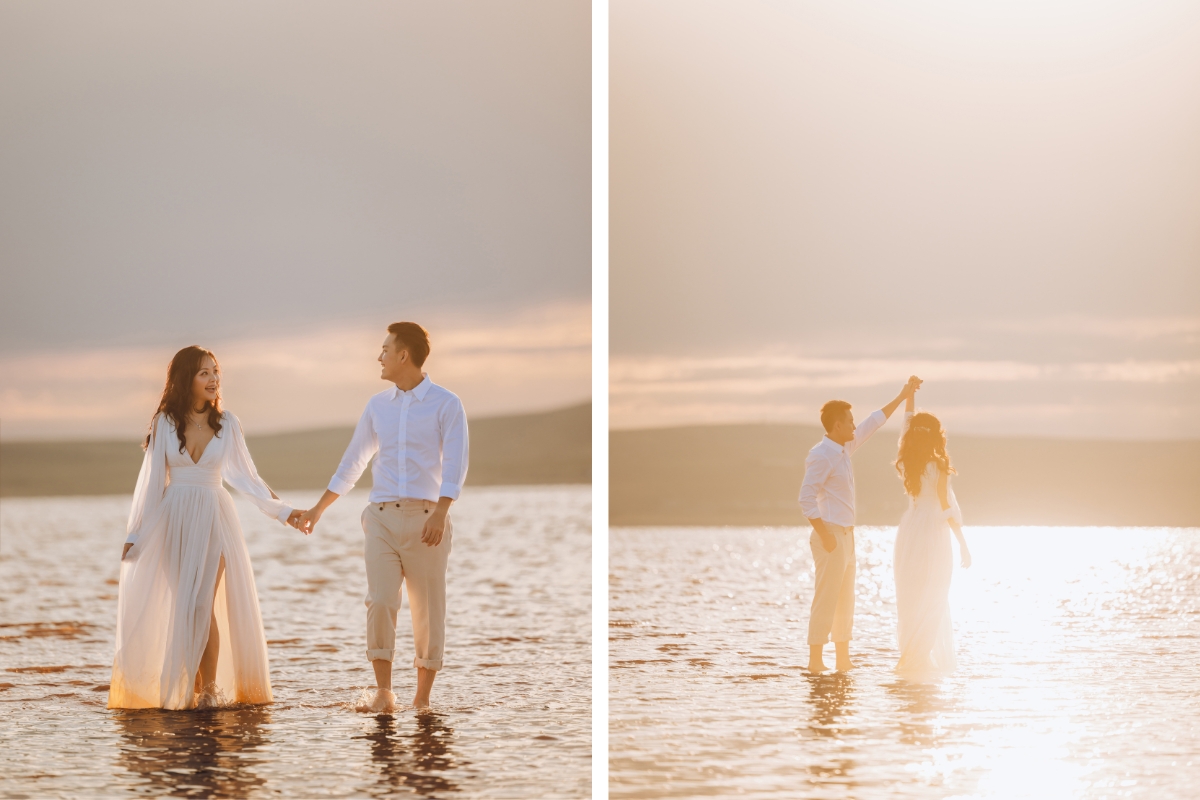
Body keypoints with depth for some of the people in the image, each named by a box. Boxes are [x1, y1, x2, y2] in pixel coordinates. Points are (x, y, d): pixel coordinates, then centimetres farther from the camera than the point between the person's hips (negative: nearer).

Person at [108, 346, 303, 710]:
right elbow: (152, 480, 5)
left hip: (214, 518, 0)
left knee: (203, 605, -9)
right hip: (175, 519, 1)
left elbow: (244, 475, 9)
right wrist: (135, 533, 5)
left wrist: (282, 510, 3)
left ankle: (211, 687, 0)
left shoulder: (227, 423, 3)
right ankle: (189, 687, 9)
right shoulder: (165, 422, 1)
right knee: (184, 607, 0)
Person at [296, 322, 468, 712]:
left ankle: (422, 699, 10)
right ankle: (383, 694, -11)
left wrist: (440, 513, -26)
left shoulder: (446, 404, -1)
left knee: (428, 611, 1)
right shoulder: (377, 405, 13)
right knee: (380, 602, -12)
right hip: (382, 518, 3)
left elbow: (455, 464, -12)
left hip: (425, 518, -3)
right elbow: (352, 462, 22)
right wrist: (318, 508, 24)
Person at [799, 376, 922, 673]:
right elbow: (806, 499, -20)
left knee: (845, 601, 11)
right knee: (826, 601, -9)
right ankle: (815, 661, -7)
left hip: (846, 536, 10)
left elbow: (872, 423, 25)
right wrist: (825, 535, -23)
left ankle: (843, 659, 16)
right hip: (831, 536, -10)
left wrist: (902, 397, 27)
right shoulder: (821, 455, -15)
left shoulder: (844, 449, 12)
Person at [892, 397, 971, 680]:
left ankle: (913, 658, 17)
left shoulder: (907, 462, 1)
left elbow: (907, 424, 18)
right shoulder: (938, 467, -13)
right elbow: (947, 508, -12)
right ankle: (914, 659, -2)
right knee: (932, 601, 2)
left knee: (912, 599, 13)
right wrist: (963, 544, -5)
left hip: (909, 530, 6)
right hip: (933, 533, -6)